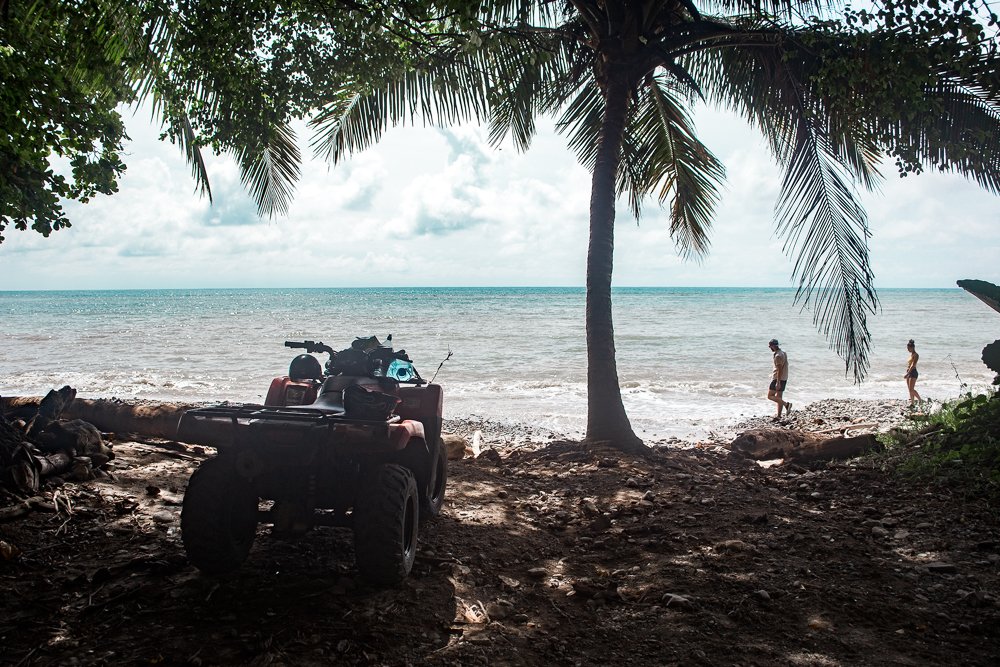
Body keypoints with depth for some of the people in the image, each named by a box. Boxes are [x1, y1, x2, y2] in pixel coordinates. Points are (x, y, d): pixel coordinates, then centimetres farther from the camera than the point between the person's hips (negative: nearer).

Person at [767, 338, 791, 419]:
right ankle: (779, 416, 13)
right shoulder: (783, 353, 11)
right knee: (779, 397, 12)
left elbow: (779, 370, -23)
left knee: (770, 396, -5)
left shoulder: (778, 356, -19)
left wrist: (778, 383, -24)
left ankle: (786, 404, -14)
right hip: (784, 378, 10)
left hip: (778, 379, -10)